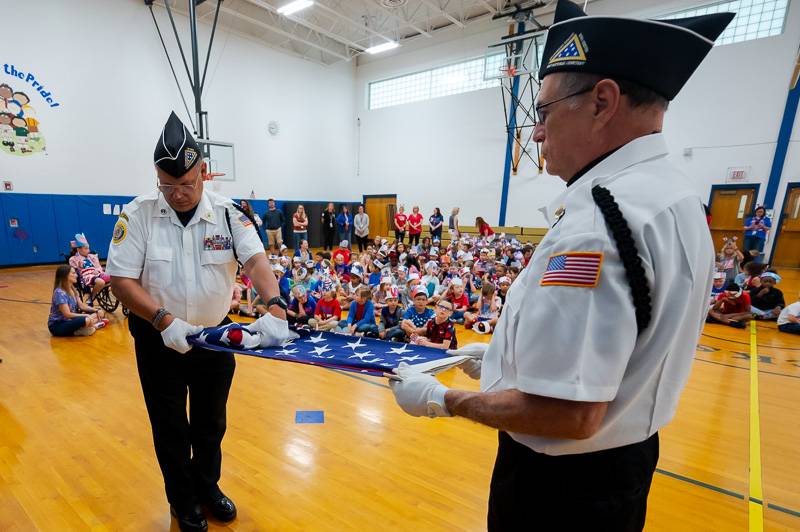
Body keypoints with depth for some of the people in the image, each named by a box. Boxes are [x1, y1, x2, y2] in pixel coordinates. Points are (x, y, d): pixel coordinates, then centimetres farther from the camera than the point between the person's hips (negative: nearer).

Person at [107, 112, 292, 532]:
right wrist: (164, 320, -27)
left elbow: (255, 259, -22)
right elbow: (121, 279, -12)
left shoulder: (228, 212, -10)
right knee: (170, 427, 16)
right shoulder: (138, 214, -12)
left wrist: (275, 307, -39)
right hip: (159, 339, -1)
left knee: (210, 422, 19)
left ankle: (207, 486, 45)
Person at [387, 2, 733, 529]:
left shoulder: (597, 221, -31)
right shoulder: (675, 195, 1)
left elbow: (567, 414, -32)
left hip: (563, 482, -8)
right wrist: (506, 354, 13)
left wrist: (443, 399, -16)